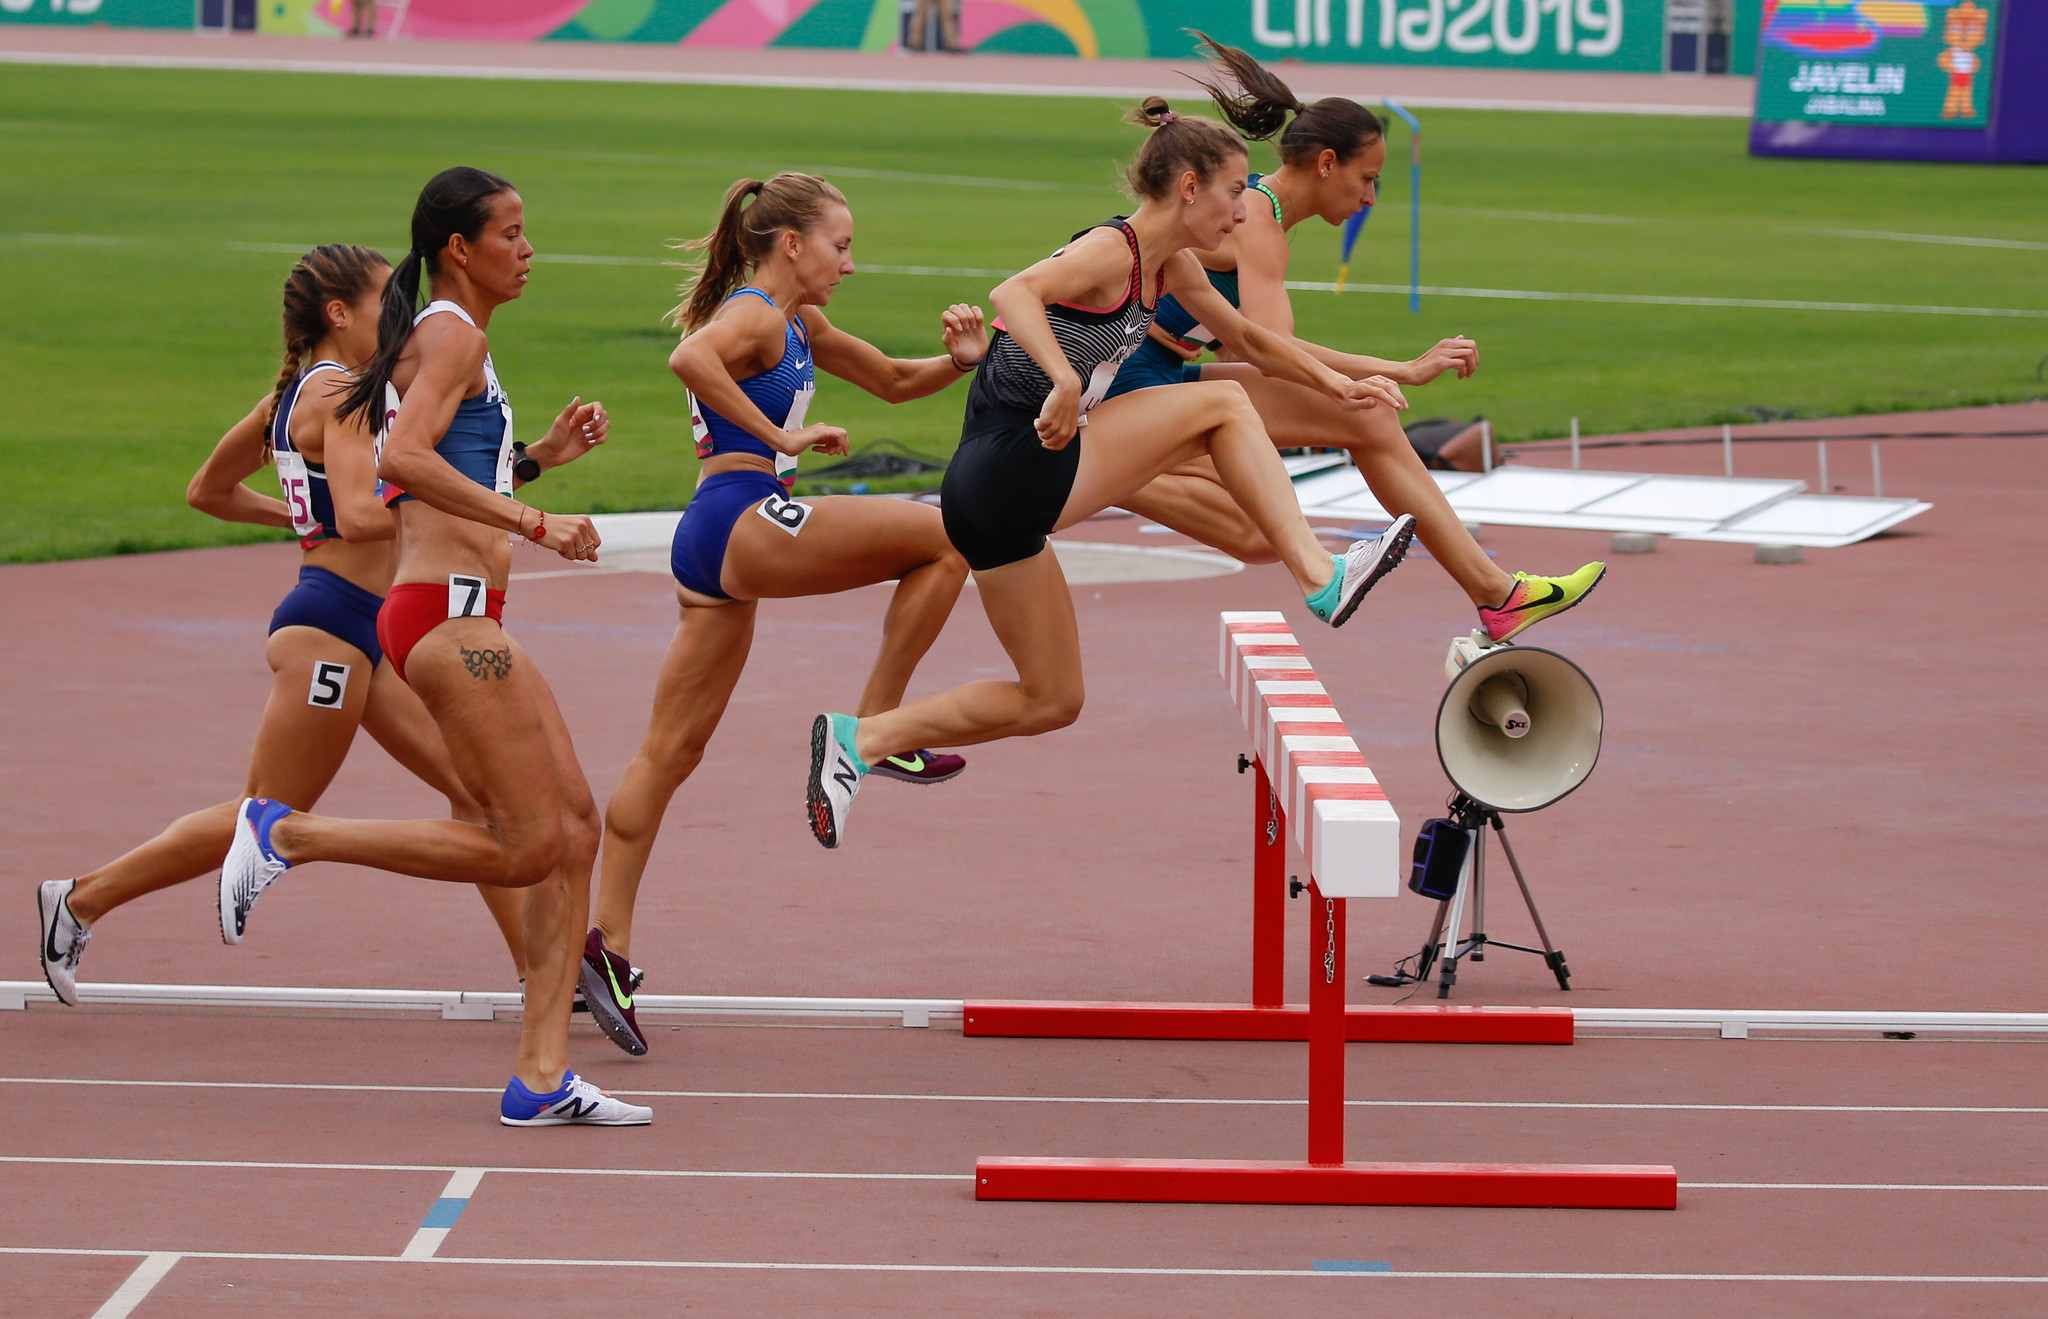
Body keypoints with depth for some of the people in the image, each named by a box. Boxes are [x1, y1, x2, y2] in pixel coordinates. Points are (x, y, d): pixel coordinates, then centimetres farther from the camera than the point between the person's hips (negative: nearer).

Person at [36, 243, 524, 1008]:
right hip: (333, 622, -10)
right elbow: (359, 516, -28)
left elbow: (207, 491, 23)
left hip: (367, 629, 10)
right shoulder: (340, 392, -14)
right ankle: (81, 901, 9)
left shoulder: (295, 394, 14)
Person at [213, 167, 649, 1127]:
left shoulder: (444, 338, 21)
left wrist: (542, 455, 17)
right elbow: (404, 457, -25)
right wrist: (533, 524, -26)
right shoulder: (455, 335, -9)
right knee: (525, 849, -10)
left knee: (575, 825, 5)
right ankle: (289, 833, -2)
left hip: (468, 624, 10)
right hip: (444, 615, -10)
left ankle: (539, 1076, 4)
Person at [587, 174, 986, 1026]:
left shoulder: (798, 325, 23)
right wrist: (781, 436, -24)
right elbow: (690, 358, -28)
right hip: (742, 522, -10)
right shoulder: (755, 314, -6)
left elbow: (892, 381, 31)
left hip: (714, 548, 10)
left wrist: (958, 362, 11)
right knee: (947, 537, -7)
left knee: (671, 749, 7)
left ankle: (608, 938, 7)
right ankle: (875, 728, -5)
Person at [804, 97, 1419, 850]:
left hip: (999, 497, 10)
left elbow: (1247, 339, 31)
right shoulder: (1110, 251, -14)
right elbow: (1014, 293, -34)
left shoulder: (1169, 266, 15)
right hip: (1011, 471, -10)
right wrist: (1065, 379, -47)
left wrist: (1336, 386, 26)